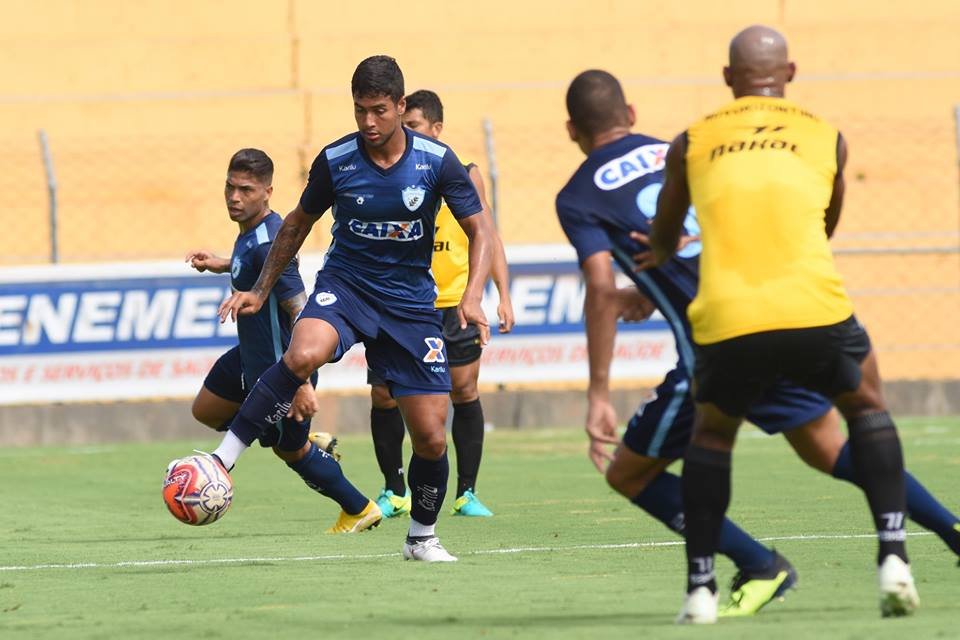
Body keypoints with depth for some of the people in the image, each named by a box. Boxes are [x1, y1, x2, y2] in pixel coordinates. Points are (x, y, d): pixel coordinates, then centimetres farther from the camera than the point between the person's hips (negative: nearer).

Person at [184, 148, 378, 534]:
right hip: (250, 358, 10)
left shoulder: (267, 245, -30)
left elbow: (300, 313, -32)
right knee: (206, 410, 24)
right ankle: (307, 443, 29)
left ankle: (359, 510, 29)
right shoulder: (251, 231, -1)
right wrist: (221, 265, 15)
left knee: (289, 450, 9)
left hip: (279, 368, -10)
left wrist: (302, 384, -35)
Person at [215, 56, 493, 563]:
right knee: (303, 355, -36)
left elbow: (479, 230, -1)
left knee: (430, 436, -2)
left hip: (412, 301, 1)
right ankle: (223, 459, -34)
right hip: (345, 285, -1)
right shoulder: (335, 161, -7)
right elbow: (298, 223, 10)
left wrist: (472, 296, -17)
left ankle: (422, 537, 23)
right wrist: (260, 291, 9)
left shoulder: (436, 160, -9)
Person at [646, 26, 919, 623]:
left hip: (726, 324, 0)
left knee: (711, 434, 27)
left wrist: (661, 256, 56)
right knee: (867, 405, 26)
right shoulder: (826, 136, 17)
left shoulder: (691, 143, 17)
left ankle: (701, 589, 17)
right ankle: (893, 559, 11)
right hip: (815, 308, 0)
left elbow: (663, 240, 32)